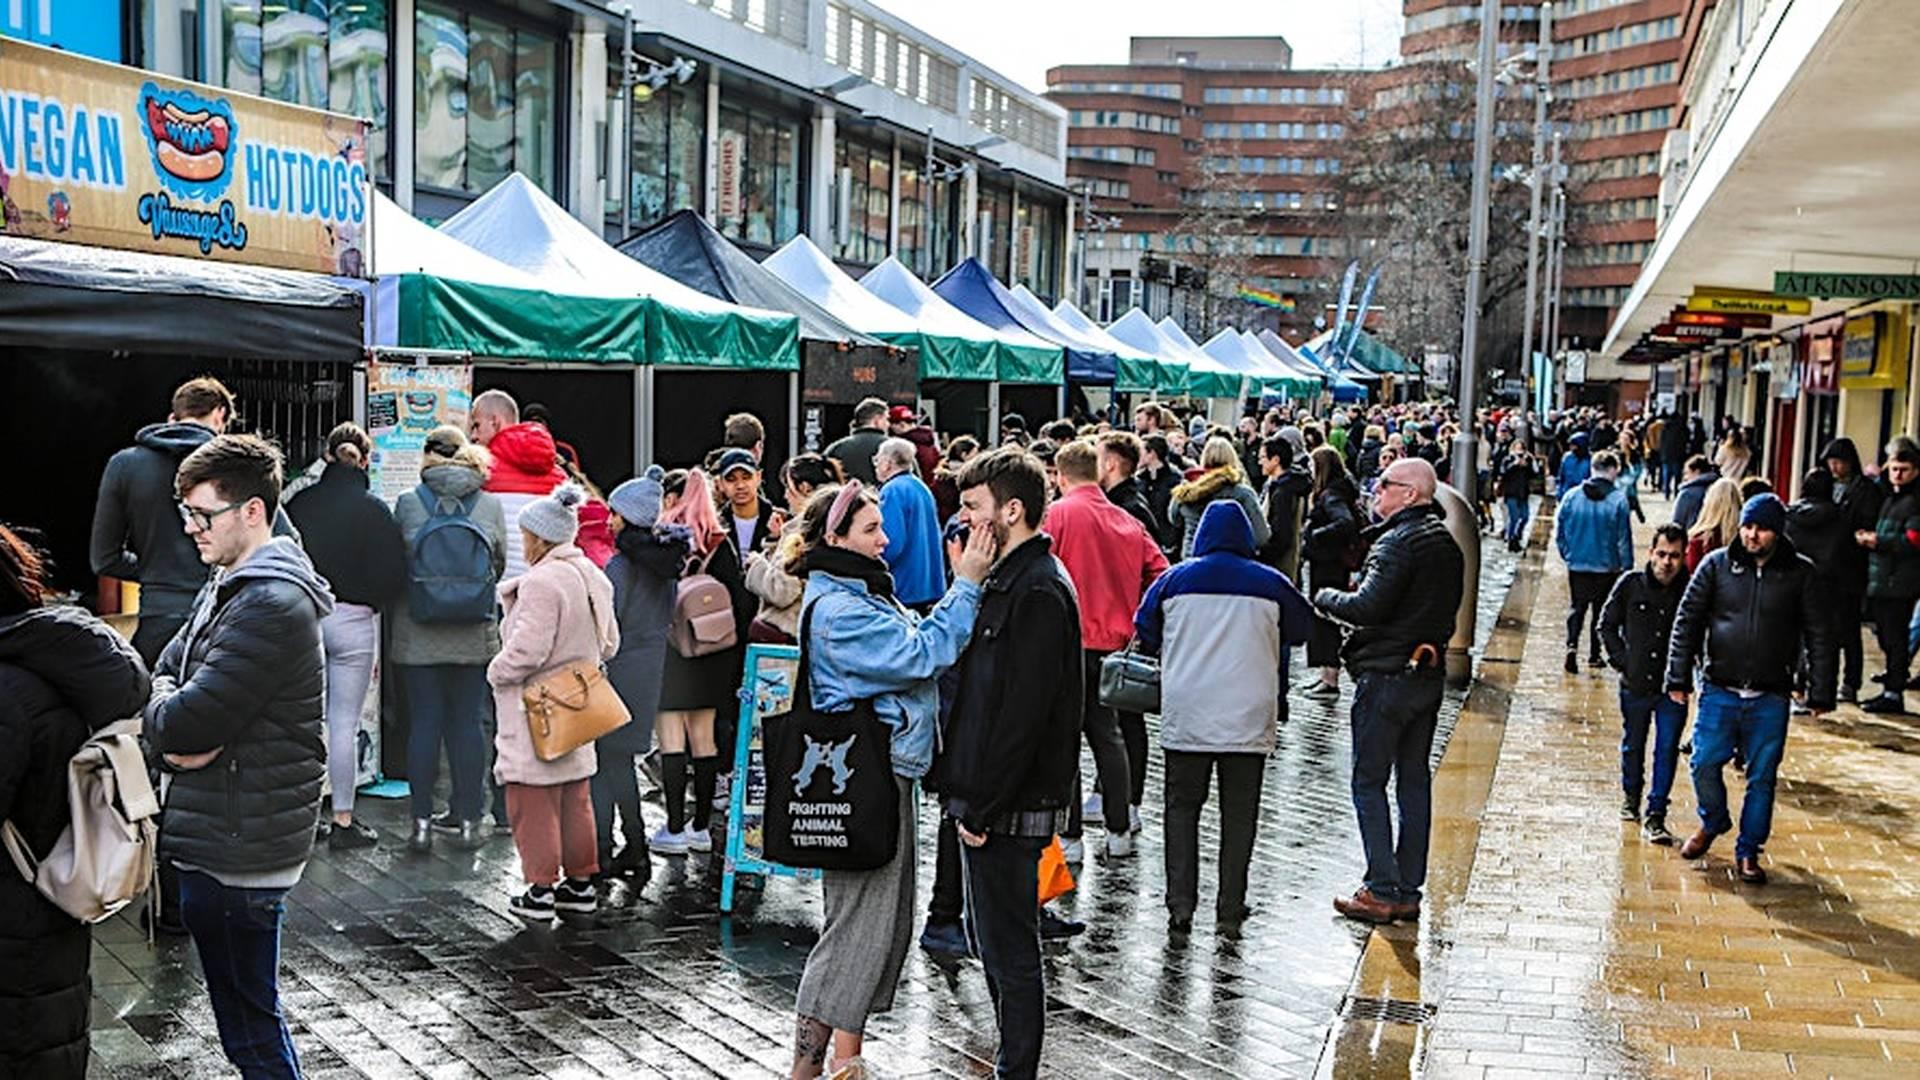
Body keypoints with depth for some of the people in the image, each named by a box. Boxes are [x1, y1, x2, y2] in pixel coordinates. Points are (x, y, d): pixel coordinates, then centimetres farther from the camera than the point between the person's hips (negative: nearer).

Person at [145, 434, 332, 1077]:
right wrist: (174, 714, -8)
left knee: (249, 1023, 0)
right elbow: (167, 670, 13)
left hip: (238, 851, -10)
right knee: (242, 1012, 19)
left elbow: (187, 721, -24)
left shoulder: (271, 606, -20)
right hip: (213, 838, 10)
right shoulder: (229, 586, 13)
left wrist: (161, 717, -2)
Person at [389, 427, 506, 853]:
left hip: (418, 636, -1)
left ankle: (422, 822, 6)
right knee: (468, 722, 9)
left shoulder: (407, 503, -7)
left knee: (423, 723, 4)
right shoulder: (491, 505, -2)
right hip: (474, 636, 1)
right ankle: (468, 818, 14)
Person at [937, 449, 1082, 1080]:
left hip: (1012, 809, -10)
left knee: (1009, 948, 0)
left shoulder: (1038, 592, -18)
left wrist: (983, 809, -20)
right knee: (991, 940, 19)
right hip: (989, 801, 10)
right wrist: (968, 798, 15)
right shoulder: (1009, 579, 14)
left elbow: (1024, 715, -23)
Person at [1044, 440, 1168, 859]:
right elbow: (1159, 572, 5)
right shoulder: (1127, 521, 6)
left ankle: (1069, 836, 4)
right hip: (1113, 642, 5)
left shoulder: (1057, 514, -9)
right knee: (1108, 734, 17)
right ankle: (1119, 831, 20)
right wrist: (1135, 621, 16)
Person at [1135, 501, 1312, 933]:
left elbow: (1145, 635, 9)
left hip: (1185, 716, 0)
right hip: (1249, 718, 0)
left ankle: (1181, 903, 3)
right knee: (1239, 814, 8)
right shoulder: (1270, 584, 0)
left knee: (1182, 806, 10)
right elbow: (1303, 628, 13)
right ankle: (1230, 909, 8)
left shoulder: (1175, 580, 1)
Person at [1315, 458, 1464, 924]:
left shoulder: (1398, 542, -17)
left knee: (1369, 782, 0)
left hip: (1387, 675, -9)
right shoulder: (1447, 543, 12)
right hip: (1429, 673, 9)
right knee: (1414, 781, 11)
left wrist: (1325, 597, -7)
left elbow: (1366, 607, -24)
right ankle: (1408, 890, 16)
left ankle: (1382, 890, 0)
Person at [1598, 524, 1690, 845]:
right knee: (1633, 745, 19)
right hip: (1635, 685, 2)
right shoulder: (1631, 585, -6)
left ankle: (1655, 816, 4)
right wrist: (1622, 661, -1)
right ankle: (1630, 796, 43)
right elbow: (1607, 624, 6)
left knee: (1667, 750, -3)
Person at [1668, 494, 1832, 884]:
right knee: (1705, 764, 0)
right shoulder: (1717, 565, -1)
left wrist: (1820, 694, 2)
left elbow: (1817, 636, 4)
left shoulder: (1799, 573, -1)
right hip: (1719, 691, 1)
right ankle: (1713, 823, 30)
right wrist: (1678, 678, -1)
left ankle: (1748, 852, 21)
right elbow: (1687, 621, 3)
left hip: (1770, 698, 0)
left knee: (1762, 777, 5)